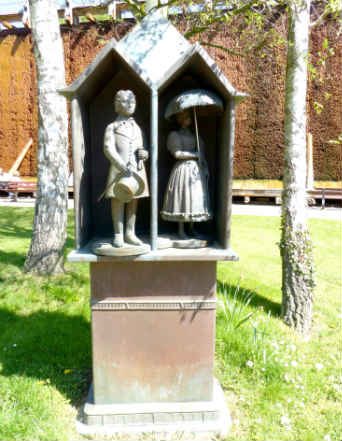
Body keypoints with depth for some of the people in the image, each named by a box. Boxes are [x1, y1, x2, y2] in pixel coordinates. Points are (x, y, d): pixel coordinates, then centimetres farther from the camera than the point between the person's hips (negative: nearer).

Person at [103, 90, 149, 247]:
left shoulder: (137, 128, 19)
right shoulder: (112, 127, 3)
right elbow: (108, 148, -9)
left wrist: (144, 154, -3)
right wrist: (122, 166, -21)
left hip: (136, 169, 5)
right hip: (119, 168, -5)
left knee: (134, 200, 6)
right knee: (118, 200, -4)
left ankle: (130, 234, 15)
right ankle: (118, 235, 5)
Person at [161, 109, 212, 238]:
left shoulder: (194, 135, 18)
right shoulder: (175, 134, 1)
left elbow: (201, 152, 16)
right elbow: (177, 153, -10)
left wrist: (205, 168, 6)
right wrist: (195, 154, -10)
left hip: (197, 169, 6)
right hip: (183, 168, -6)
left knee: (196, 198, 5)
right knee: (183, 197, -5)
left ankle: (192, 228, 15)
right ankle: (181, 230, 2)